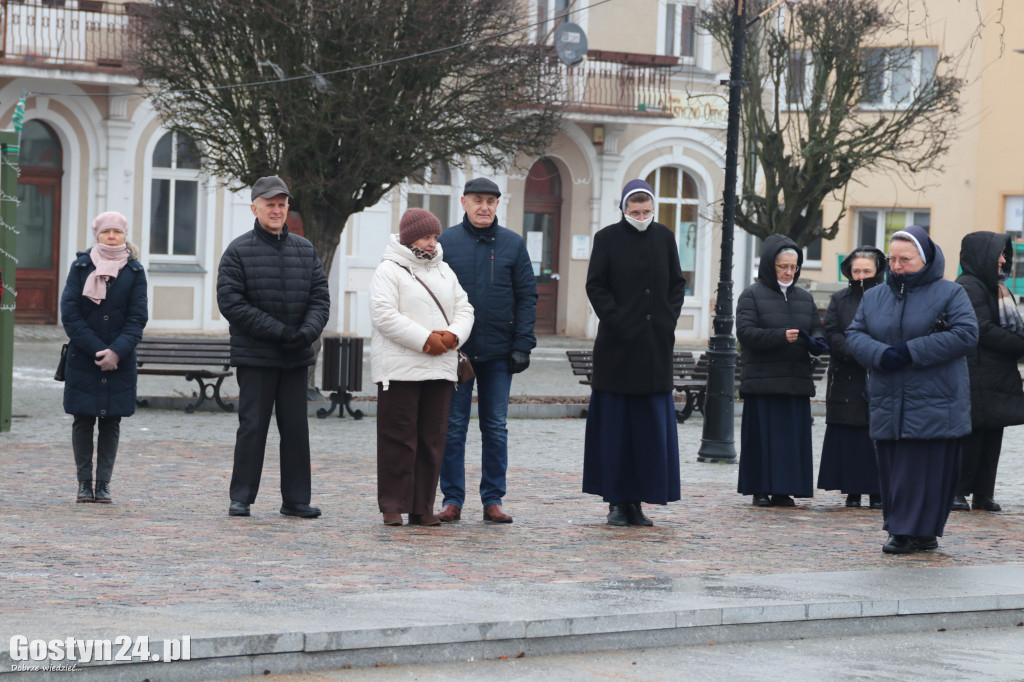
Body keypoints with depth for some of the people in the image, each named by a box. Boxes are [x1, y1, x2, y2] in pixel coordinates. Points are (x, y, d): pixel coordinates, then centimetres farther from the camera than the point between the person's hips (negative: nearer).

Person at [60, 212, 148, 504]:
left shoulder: (135, 271, 4)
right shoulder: (81, 266, 1)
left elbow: (138, 317, -1)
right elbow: (70, 314, -4)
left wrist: (117, 351, -15)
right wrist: (97, 349, -12)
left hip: (120, 361, 1)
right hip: (83, 358, -1)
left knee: (111, 422, 2)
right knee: (83, 419, 1)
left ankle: (104, 484, 6)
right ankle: (84, 483, 7)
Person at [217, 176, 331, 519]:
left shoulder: (305, 250, 10)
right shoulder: (238, 251, -3)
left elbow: (320, 297, 9)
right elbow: (230, 302, -10)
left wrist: (307, 331, -12)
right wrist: (278, 331, -16)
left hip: (296, 356, 4)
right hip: (255, 355, -4)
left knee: (296, 428, 6)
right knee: (252, 426, -2)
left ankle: (296, 499, 12)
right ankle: (241, 497, 5)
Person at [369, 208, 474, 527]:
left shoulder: (444, 271, 19)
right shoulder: (389, 270, -3)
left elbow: (464, 309, 16)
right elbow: (383, 315, -14)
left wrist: (453, 335, -6)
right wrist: (425, 339, -17)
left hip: (440, 368, 6)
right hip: (399, 367, -6)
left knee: (432, 440, 5)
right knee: (399, 439, -5)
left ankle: (423, 507, 10)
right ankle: (393, 506, -1)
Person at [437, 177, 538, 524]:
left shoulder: (513, 244, 5)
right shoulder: (445, 242, 2)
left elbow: (527, 296, 4)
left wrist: (522, 345, -5)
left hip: (498, 352, 1)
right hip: (454, 350, -1)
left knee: (496, 428, 5)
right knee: (453, 427, 2)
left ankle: (493, 500, 11)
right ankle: (452, 499, 8)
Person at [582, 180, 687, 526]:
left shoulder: (664, 237, 9)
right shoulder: (607, 238, 0)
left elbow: (677, 284, 13)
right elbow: (596, 286, -2)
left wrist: (669, 320, 0)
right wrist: (617, 322, -12)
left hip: (655, 346, 3)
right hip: (617, 346, -3)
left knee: (652, 426, 2)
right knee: (615, 425, 0)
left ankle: (637, 500, 7)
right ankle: (617, 501, 5)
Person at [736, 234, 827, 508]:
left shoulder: (804, 298, 17)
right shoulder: (752, 295, 1)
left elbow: (818, 329, 16)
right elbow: (746, 332, -10)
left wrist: (815, 341, -9)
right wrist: (781, 336, -21)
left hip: (797, 381, 4)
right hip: (763, 380, -4)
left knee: (793, 437, 1)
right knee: (763, 436, -4)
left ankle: (784, 490, 6)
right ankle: (760, 490, 3)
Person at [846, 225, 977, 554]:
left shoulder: (949, 294, 0)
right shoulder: (874, 297, 15)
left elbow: (966, 334, -12)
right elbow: (854, 334, 9)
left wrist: (911, 351, -16)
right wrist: (881, 355, -14)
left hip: (933, 406, -4)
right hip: (888, 404, 4)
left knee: (926, 469, -5)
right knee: (892, 469, 4)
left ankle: (919, 531, 1)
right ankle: (899, 529, 12)